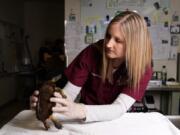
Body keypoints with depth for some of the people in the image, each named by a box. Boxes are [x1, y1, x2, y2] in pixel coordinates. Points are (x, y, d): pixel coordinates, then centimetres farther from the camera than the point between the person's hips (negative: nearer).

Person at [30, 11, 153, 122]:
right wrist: (48, 101, -34)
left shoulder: (143, 68, -18)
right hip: (86, 122, 1)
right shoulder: (92, 53, -16)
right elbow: (69, 93, -14)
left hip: (118, 122, -1)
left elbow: (119, 108, -27)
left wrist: (79, 111, -42)